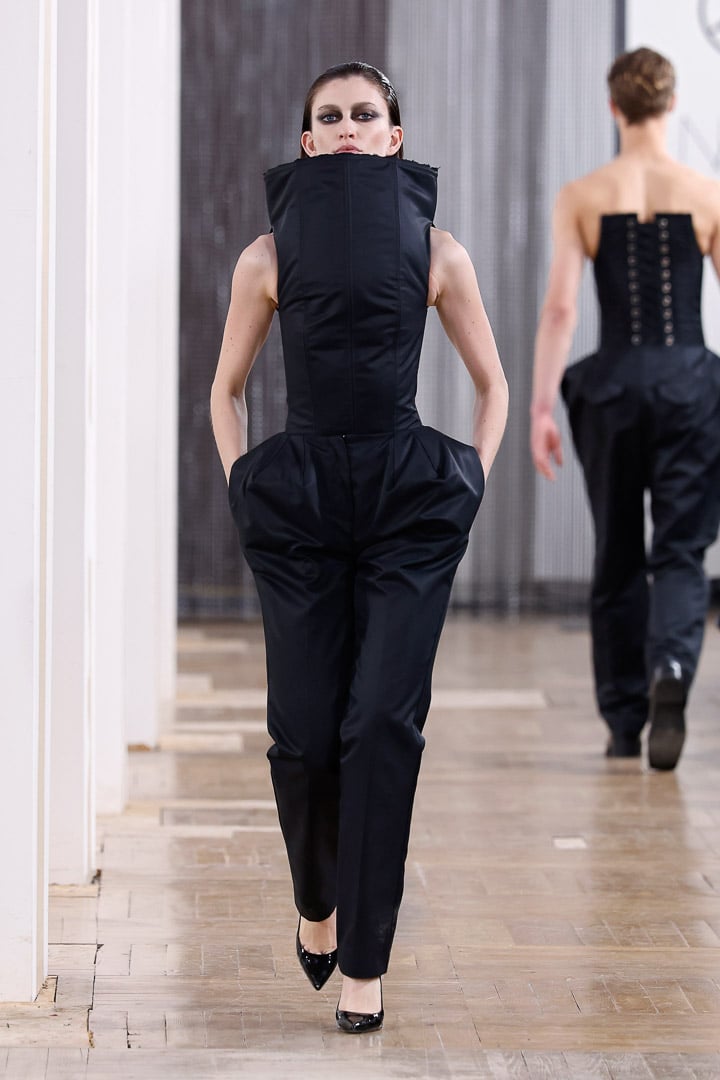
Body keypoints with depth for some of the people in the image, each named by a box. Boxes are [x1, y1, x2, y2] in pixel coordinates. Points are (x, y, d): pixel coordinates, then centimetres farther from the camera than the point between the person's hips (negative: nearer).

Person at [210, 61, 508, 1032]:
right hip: (298, 501, 1)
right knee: (304, 729, 0)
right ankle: (317, 900, 29)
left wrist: (470, 481, 3)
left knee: (383, 724, -9)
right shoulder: (269, 255, 6)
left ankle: (364, 960, -2)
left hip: (410, 500, -1)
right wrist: (241, 482, 5)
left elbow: (493, 385, 14)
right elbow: (226, 387, 16)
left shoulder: (436, 251, 5)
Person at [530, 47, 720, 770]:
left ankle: (624, 723, 19)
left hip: (613, 384, 1)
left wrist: (541, 407, -5)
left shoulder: (581, 197, -1)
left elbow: (559, 307, -7)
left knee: (617, 559, 13)